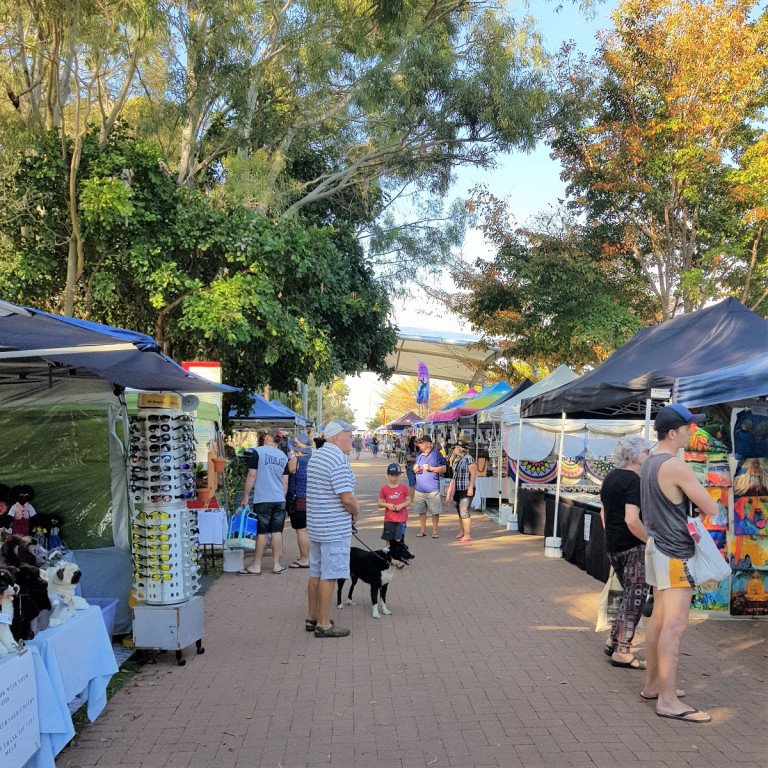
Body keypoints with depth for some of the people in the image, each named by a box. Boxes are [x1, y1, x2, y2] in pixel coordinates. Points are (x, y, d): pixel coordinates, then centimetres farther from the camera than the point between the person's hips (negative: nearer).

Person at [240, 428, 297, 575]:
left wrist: (245, 496, -1)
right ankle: (276, 565, 12)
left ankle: (256, 566, 7)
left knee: (261, 532, 0)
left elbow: (251, 475, -8)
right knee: (277, 532, 7)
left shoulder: (258, 451, -5)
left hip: (262, 499, -4)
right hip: (279, 499, 4)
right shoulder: (283, 456, 11)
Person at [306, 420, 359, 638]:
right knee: (329, 576, -2)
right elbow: (347, 498, -24)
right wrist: (355, 514, -4)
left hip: (315, 525, 9)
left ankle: (312, 618, 25)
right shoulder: (339, 459, -19)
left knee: (316, 573, 16)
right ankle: (323, 624, 4)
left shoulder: (315, 456, 12)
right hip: (335, 528, -9)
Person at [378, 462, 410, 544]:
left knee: (399, 540, -6)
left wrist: (401, 505, -13)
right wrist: (387, 505, -14)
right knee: (388, 540, 8)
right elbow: (380, 504, 5)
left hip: (401, 519, -1)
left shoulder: (404, 487, 2)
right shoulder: (384, 489, 2)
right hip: (389, 519, 1)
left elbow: (409, 502, 6)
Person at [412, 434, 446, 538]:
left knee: (435, 511, -1)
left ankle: (434, 531, 8)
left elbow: (443, 469, -6)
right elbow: (414, 467, 27)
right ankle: (422, 530, 20)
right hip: (419, 489, 6)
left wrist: (431, 468, -15)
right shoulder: (419, 456, 16)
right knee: (421, 510, 9)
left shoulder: (436, 454, -3)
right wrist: (415, 468, 4)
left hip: (432, 489, -6)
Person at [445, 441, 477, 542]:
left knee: (464, 512, -11)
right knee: (459, 512, 13)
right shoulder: (456, 459, 14)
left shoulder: (468, 458, -11)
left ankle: (468, 535, -8)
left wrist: (471, 488, -18)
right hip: (457, 490, 8)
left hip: (466, 490, -8)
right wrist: (452, 488, 21)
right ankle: (461, 532, 23)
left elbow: (473, 473, -14)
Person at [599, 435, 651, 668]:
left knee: (629, 595, 20)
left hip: (612, 546, 9)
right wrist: (651, 541, -17)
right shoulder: (634, 481, -17)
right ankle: (622, 651, 2)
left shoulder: (610, 477, 11)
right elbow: (632, 520, -27)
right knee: (635, 597, -1)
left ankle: (614, 641, 23)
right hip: (633, 547, -9)